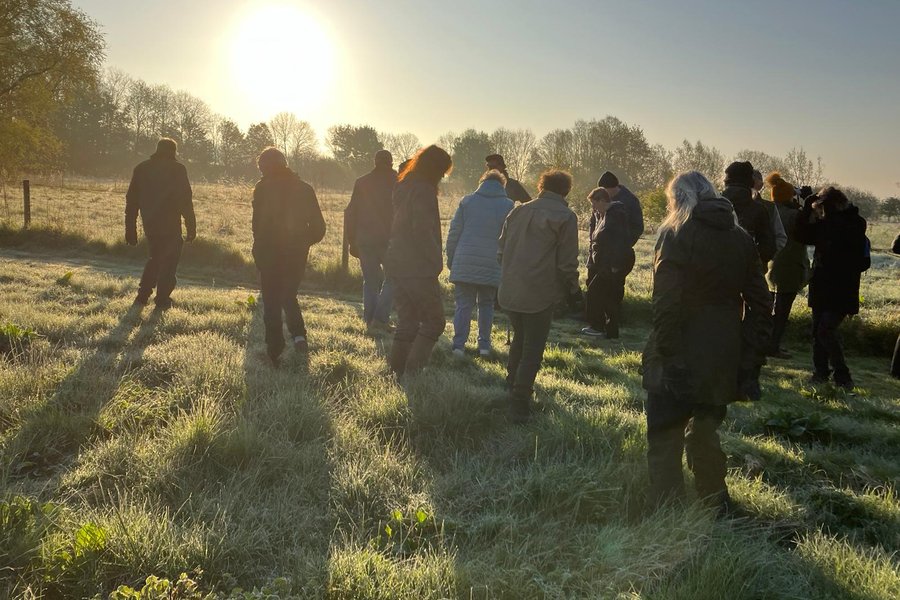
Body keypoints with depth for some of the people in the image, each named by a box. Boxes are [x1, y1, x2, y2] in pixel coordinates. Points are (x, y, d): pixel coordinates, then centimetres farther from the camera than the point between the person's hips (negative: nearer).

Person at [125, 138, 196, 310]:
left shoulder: (141, 168, 8)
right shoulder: (177, 169, -6)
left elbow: (131, 199, 9)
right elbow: (185, 200, -10)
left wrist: (130, 229, 14)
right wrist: (191, 226, -5)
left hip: (149, 224, 5)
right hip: (170, 225, -5)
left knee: (155, 257, 22)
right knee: (169, 260, 5)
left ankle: (142, 296, 18)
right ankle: (162, 300, 2)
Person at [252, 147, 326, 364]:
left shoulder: (263, 188, -7)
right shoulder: (304, 188, 4)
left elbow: (258, 223, -14)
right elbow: (318, 227, 3)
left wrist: (258, 249, -3)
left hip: (269, 252, -4)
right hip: (297, 253, 4)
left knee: (271, 301, 6)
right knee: (289, 295, 22)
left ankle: (275, 350, 1)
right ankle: (298, 333, 4)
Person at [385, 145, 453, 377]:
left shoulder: (402, 188, 15)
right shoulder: (424, 191, -13)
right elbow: (423, 231, -21)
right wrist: (436, 262, -12)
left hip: (398, 265, 9)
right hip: (418, 268, -9)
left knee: (406, 322, 14)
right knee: (434, 321, 0)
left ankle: (397, 371, 15)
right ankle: (412, 371, -5)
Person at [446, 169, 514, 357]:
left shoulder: (467, 201, 6)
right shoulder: (508, 206, 4)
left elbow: (454, 232, 4)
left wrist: (450, 259, 11)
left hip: (464, 264, 0)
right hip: (492, 266, 0)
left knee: (463, 305, 5)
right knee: (486, 305, 14)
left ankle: (459, 343, -1)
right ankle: (484, 344, 12)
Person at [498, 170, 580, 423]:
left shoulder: (519, 211, 9)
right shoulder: (565, 217, -7)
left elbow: (502, 250, 13)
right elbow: (567, 262, -10)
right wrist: (573, 288, 6)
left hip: (510, 290, 6)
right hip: (540, 294, -5)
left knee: (519, 338, 26)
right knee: (533, 349, 3)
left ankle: (513, 383, 39)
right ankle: (519, 404, 1)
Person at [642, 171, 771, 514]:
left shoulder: (675, 235, -10)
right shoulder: (741, 239, 8)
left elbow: (666, 302, -18)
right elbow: (760, 302, 8)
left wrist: (663, 351, -14)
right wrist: (749, 349, 11)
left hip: (678, 360, -6)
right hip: (722, 359, 6)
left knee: (665, 438, 6)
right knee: (704, 432, 21)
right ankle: (715, 505, 29)